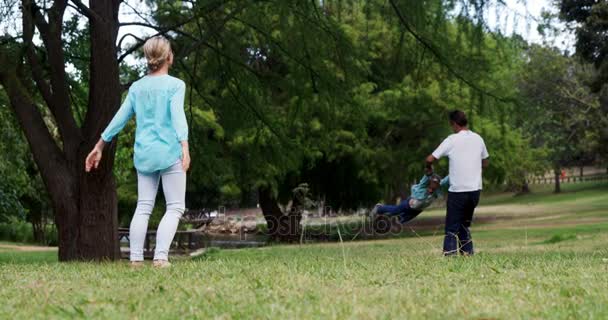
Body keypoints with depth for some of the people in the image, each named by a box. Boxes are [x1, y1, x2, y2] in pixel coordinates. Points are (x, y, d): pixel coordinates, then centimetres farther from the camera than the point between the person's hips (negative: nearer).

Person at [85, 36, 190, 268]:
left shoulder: (136, 87, 12)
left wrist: (99, 147, 20)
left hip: (144, 155, 5)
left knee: (143, 207, 9)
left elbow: (119, 119, 13)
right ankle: (160, 257, -17)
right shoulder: (175, 85, -3)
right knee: (175, 207, -2)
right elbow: (177, 115, -17)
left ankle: (136, 259, 2)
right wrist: (185, 146, -27)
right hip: (169, 153, -5)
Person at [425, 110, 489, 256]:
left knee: (452, 228, -1)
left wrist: (429, 167, 12)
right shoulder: (478, 139, 7)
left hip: (457, 191, -5)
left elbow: (430, 159, -8)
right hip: (475, 189, 5)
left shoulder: (451, 140, -9)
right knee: (465, 225, 19)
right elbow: (485, 162, 19)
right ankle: (467, 253, 15)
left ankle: (450, 254, -11)